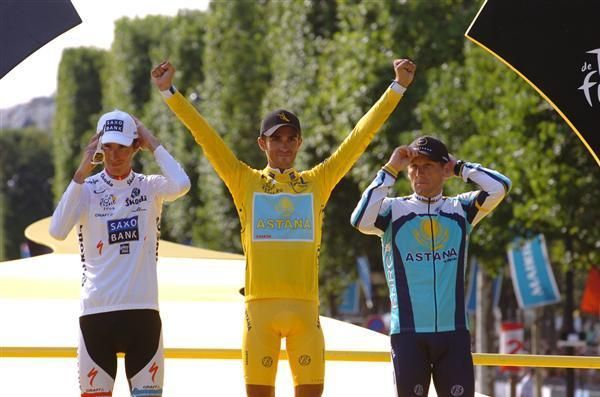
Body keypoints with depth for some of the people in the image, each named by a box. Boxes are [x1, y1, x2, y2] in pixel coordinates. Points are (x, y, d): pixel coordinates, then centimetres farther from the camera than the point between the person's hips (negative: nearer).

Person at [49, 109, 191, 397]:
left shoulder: (149, 187, 5)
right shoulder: (87, 188, 2)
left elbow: (181, 185, -18)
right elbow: (57, 231, -16)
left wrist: (154, 145, -7)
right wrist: (81, 174, -16)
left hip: (143, 311, 1)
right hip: (96, 311, -1)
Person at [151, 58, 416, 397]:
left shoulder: (317, 182, 11)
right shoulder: (245, 182, 9)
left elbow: (360, 137, 11)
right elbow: (206, 136, 6)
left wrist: (397, 88, 10)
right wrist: (170, 91, 1)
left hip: (305, 306, 1)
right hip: (260, 304, -1)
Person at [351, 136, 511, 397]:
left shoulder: (461, 209, 9)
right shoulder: (392, 210, 3)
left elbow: (499, 186, -6)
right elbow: (361, 221, -18)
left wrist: (459, 167, 5)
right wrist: (390, 170, -10)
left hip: (454, 332, 2)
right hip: (408, 333, -2)